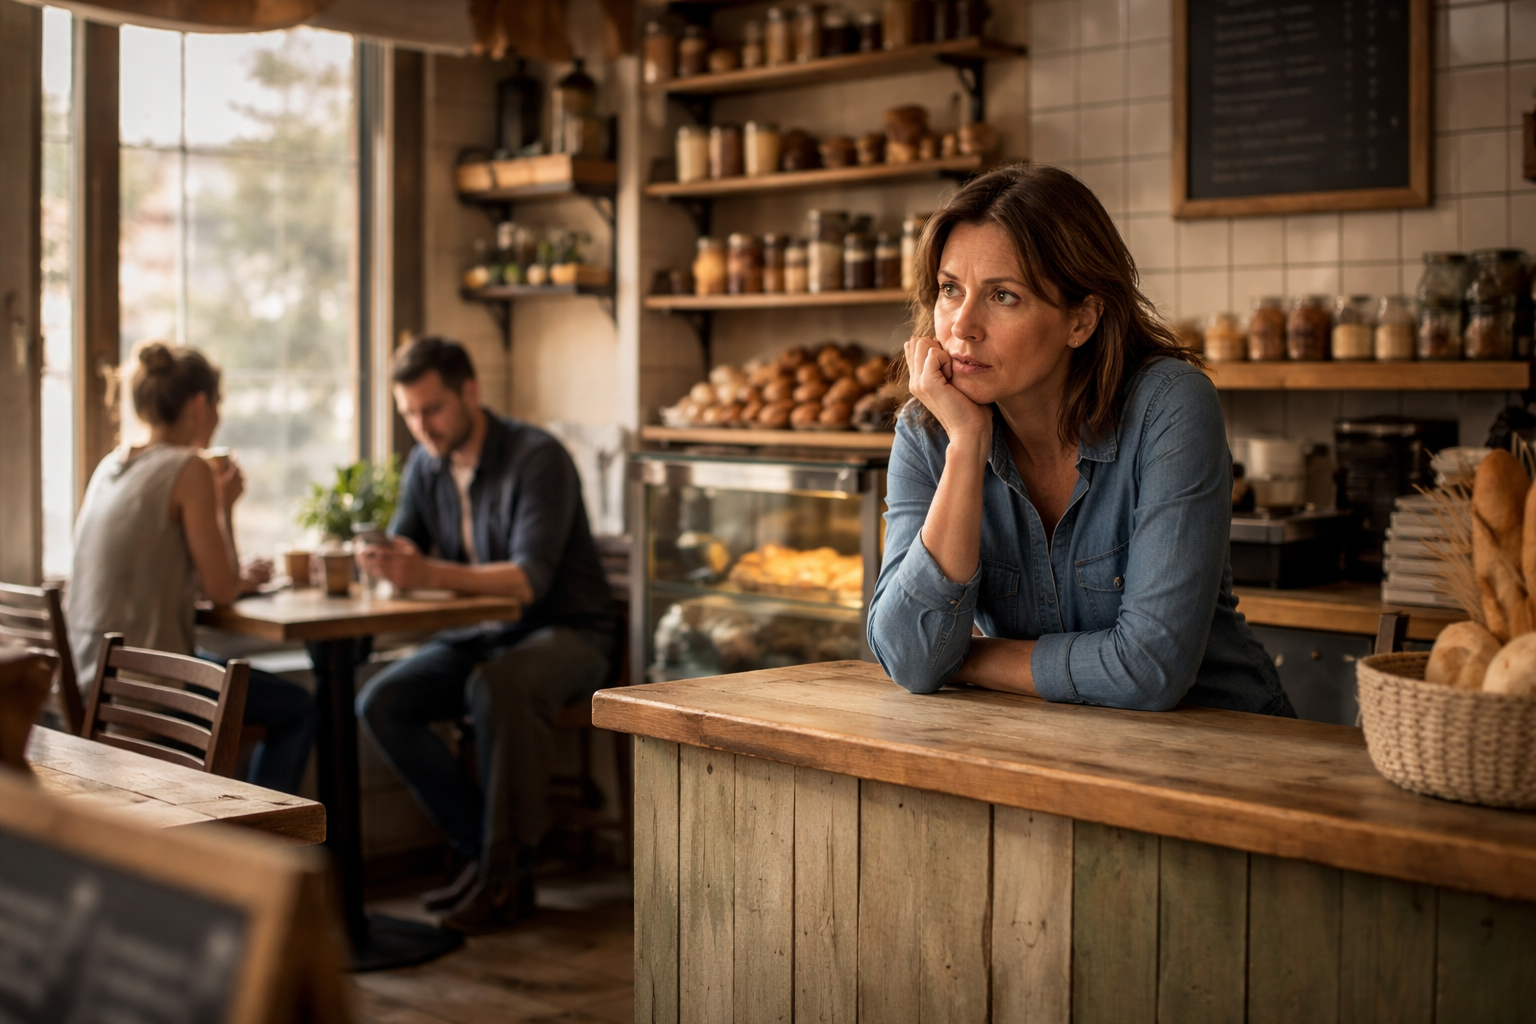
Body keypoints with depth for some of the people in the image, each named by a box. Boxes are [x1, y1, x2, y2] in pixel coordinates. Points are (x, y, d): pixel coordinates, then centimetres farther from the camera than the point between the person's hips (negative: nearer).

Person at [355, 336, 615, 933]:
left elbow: (530, 580, -28)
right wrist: (384, 558, -22)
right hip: (477, 637, 7)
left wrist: (432, 573, -41)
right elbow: (402, 550, 4)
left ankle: (508, 871, -24)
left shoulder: (537, 458, -17)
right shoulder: (425, 466, 6)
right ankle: (483, 850, -7)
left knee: (498, 686, -38)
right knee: (380, 703, -16)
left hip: (565, 633, -7)